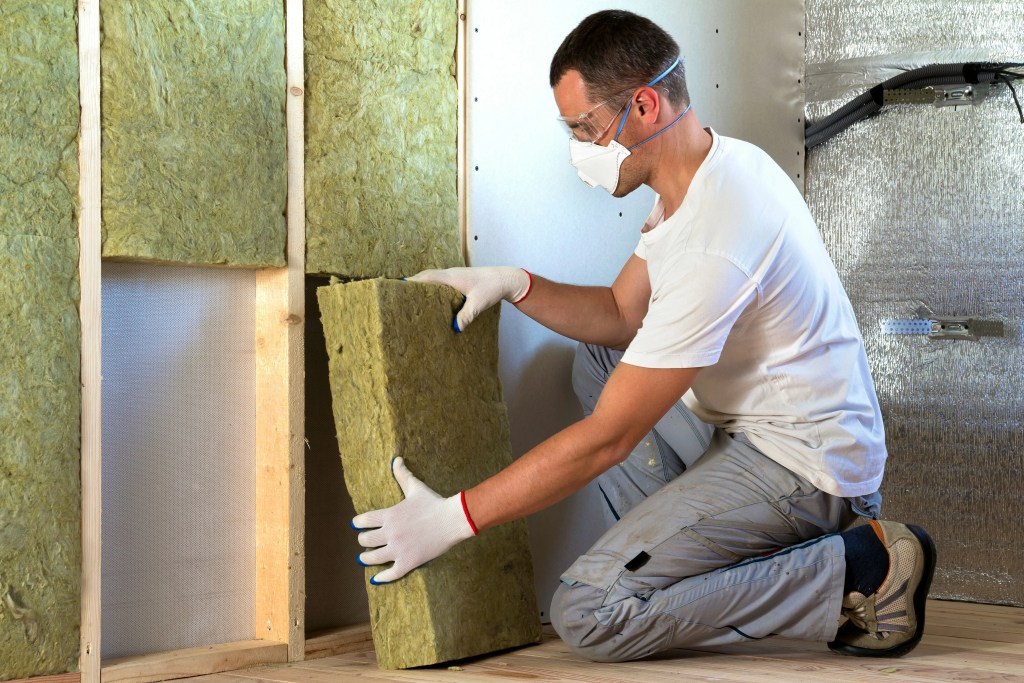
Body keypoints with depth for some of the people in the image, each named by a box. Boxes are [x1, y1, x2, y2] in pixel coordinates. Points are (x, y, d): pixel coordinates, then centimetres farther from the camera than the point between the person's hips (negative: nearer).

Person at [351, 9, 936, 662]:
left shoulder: (714, 242, -28)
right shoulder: (719, 162, 4)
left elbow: (607, 438, -24)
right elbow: (623, 313, 16)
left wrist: (452, 518, -18)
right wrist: (517, 285, -1)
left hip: (797, 463, -10)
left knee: (587, 613, -19)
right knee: (596, 360, 20)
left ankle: (858, 572, -10)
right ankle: (686, 547, 8)